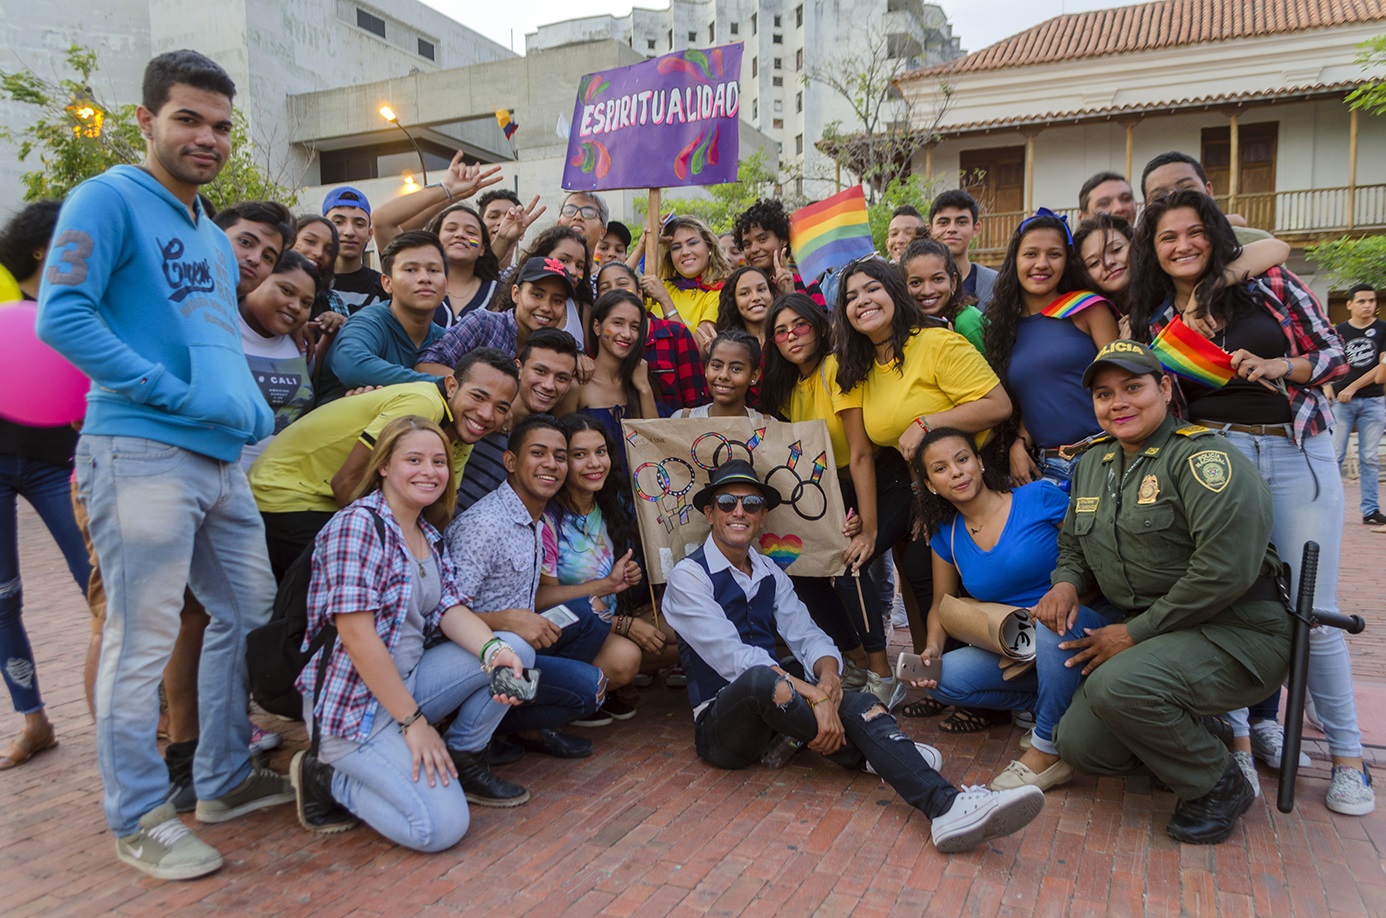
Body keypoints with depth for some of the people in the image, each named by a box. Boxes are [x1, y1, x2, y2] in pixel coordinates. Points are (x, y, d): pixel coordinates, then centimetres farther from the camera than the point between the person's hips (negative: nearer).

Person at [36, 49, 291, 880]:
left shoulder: (214, 237, 20)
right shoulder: (109, 200, -4)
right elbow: (62, 316, -15)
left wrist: (259, 421, 12)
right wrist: (168, 391, -16)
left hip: (223, 459, 8)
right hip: (142, 454, -8)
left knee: (251, 613, 13)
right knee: (144, 641, 0)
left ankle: (226, 779, 29)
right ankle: (141, 817, 17)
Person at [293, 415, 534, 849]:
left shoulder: (429, 535, 11)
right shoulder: (358, 524, -17)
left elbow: (449, 608, 0)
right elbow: (357, 634, -22)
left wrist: (494, 651, -21)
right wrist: (414, 721, -20)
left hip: (408, 680, 8)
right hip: (354, 700, -8)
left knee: (515, 651, -6)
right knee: (441, 826, -18)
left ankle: (464, 762, 10)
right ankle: (327, 779, 4)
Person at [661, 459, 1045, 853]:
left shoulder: (771, 574, 13)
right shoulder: (689, 576, -10)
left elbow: (810, 639, 3)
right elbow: (734, 658, -21)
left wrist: (828, 681, -22)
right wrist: (814, 694, -28)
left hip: (772, 710, 6)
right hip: (720, 720, -6)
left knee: (861, 704, -21)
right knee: (759, 678, -38)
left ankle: (945, 806, -42)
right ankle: (862, 753, -16)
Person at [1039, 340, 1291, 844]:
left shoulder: (1204, 460, -16)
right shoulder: (1092, 464, 10)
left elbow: (1225, 571, -25)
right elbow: (1073, 544, 22)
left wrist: (1136, 632, -19)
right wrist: (1066, 583, -3)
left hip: (1237, 635, -7)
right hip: (1143, 637, 8)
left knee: (1118, 685, -33)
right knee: (1081, 747, -5)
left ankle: (1219, 785, -5)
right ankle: (1181, 735, 22)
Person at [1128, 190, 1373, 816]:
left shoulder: (1268, 284, 4)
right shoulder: (1155, 322, 10)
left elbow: (1335, 353, 5)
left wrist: (1277, 367, -12)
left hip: (1298, 453, -1)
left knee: (1312, 611, -2)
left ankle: (1347, 754, 14)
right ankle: (1240, 737, 11)